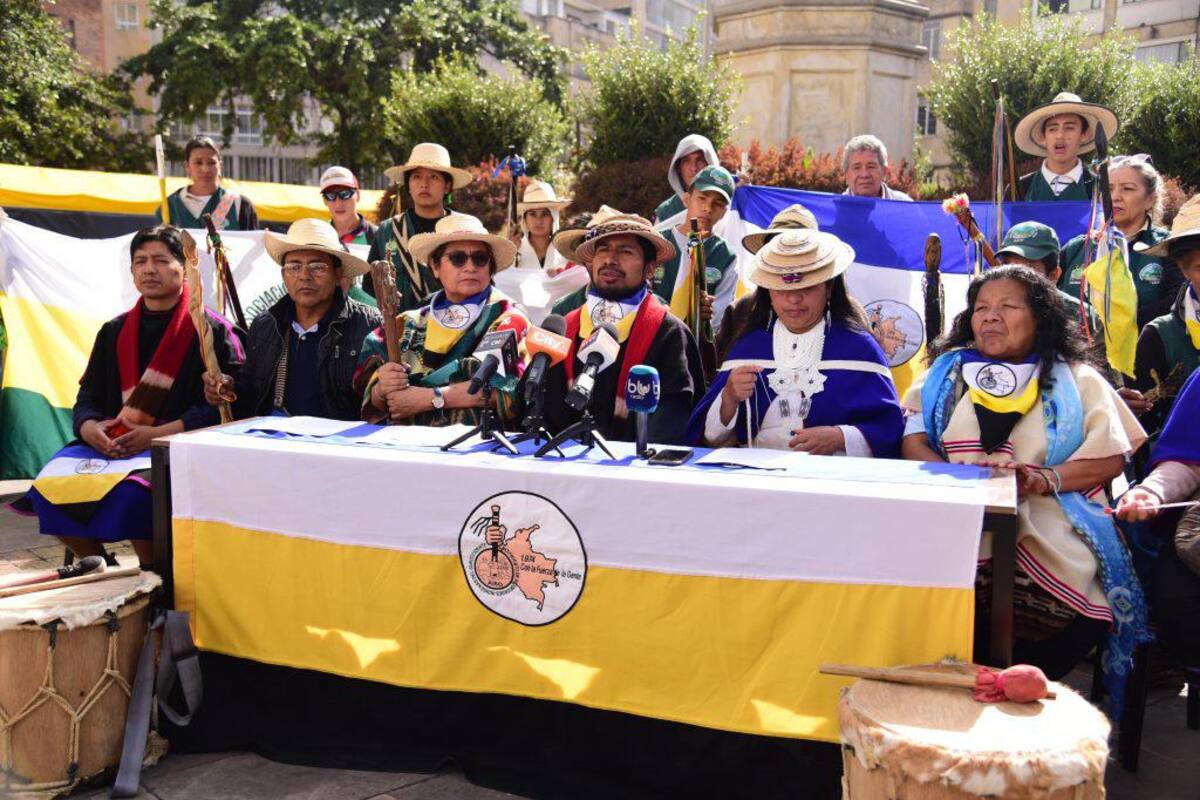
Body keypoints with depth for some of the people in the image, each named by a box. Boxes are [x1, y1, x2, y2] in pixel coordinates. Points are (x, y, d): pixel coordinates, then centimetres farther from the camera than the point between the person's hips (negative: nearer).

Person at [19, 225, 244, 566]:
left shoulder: (213, 332, 1)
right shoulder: (114, 331, 19)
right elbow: (87, 397, 18)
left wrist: (154, 434, -17)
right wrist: (89, 428, -7)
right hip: (109, 444, 6)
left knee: (130, 491, -33)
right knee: (48, 488, -18)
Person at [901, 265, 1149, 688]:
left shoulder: (1076, 380, 18)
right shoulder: (947, 371, 22)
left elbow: (1111, 456, 7)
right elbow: (912, 441, 9)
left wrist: (1045, 479, -11)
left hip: (1048, 520, 0)